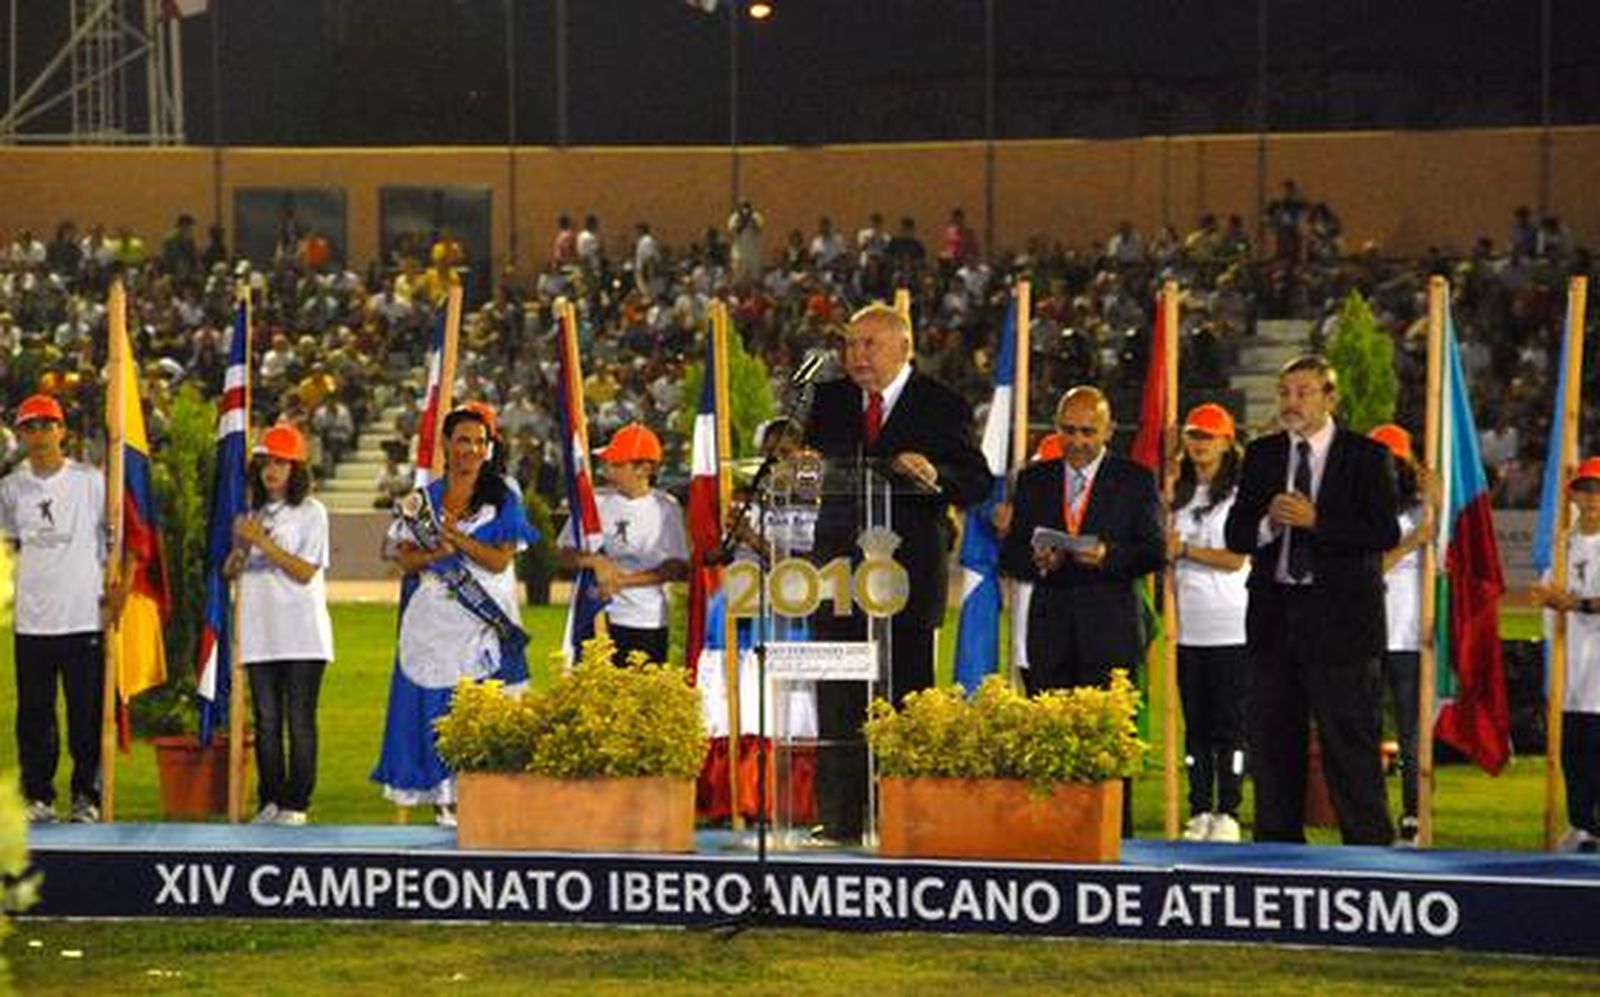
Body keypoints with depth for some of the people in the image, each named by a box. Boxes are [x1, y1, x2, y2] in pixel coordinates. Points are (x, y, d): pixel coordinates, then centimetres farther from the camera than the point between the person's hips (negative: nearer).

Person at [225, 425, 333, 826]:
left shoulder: (310, 512, 0)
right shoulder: (252, 513, 15)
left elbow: (306, 571, -9)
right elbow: (230, 571, 15)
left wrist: (264, 543, -16)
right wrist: (240, 547, -6)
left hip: (302, 634, -5)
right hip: (260, 634, 5)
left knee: (300, 720, -5)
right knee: (266, 721, 4)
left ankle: (296, 804, -4)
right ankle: (271, 802, 8)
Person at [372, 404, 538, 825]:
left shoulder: (502, 500, 5)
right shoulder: (424, 499, 11)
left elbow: (500, 560, -6)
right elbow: (405, 557, 5)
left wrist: (454, 535, -16)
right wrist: (435, 553, -16)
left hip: (483, 624, -2)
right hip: (431, 624, 2)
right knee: (433, 708, -3)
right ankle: (443, 797, 1)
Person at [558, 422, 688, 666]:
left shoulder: (665, 508, 0)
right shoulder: (596, 502, 6)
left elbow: (678, 568, -7)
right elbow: (565, 554, 5)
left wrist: (625, 579, -14)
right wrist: (594, 560, -16)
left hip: (649, 621, -1)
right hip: (602, 617, 2)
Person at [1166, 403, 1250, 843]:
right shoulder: (1181, 495, 16)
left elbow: (1236, 558, -8)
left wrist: (1183, 550, -7)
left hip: (1229, 628, -5)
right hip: (1187, 626, 5)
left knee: (1228, 722, -4)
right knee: (1195, 724, 6)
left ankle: (1227, 814, -1)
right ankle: (1199, 812, 10)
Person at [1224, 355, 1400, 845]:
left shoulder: (1368, 457, -1)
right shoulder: (1261, 455, 12)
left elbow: (1386, 533, -12)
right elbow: (1235, 534, 9)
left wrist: (1315, 521, -19)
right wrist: (1268, 523, -12)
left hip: (1339, 616, -5)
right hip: (1274, 615, 5)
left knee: (1351, 741, -5)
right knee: (1273, 741, 9)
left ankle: (1369, 845, -2)